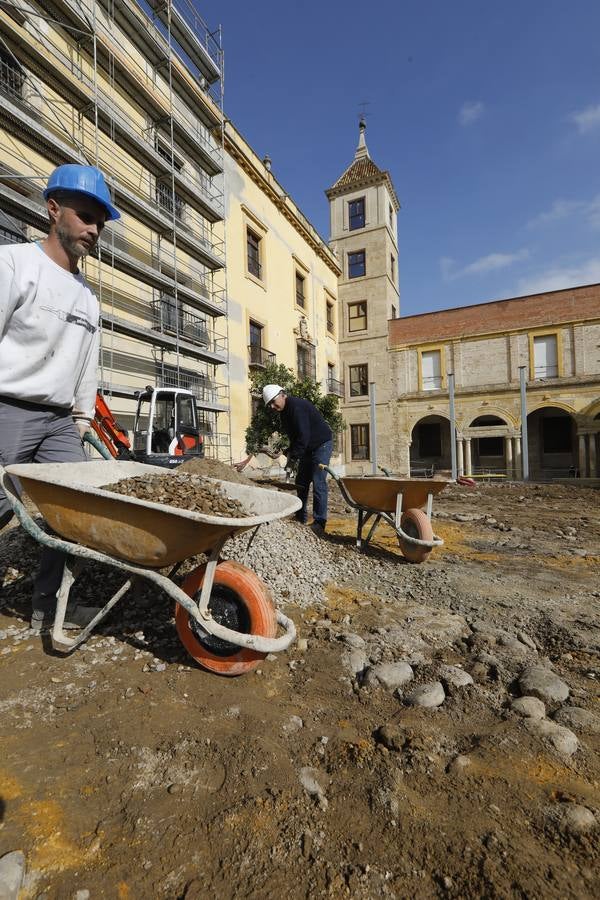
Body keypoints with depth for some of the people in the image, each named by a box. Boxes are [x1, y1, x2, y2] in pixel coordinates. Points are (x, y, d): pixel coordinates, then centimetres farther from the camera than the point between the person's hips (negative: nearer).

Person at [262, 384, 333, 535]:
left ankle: (320, 523, -6)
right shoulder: (285, 411, 7)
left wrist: (293, 458, -24)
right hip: (307, 447, 10)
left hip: (322, 444, -10)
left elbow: (303, 436, -29)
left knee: (318, 483, -13)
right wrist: (291, 452, 1)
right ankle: (301, 517, 22)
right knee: (301, 482, 11)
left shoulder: (297, 406, -24)